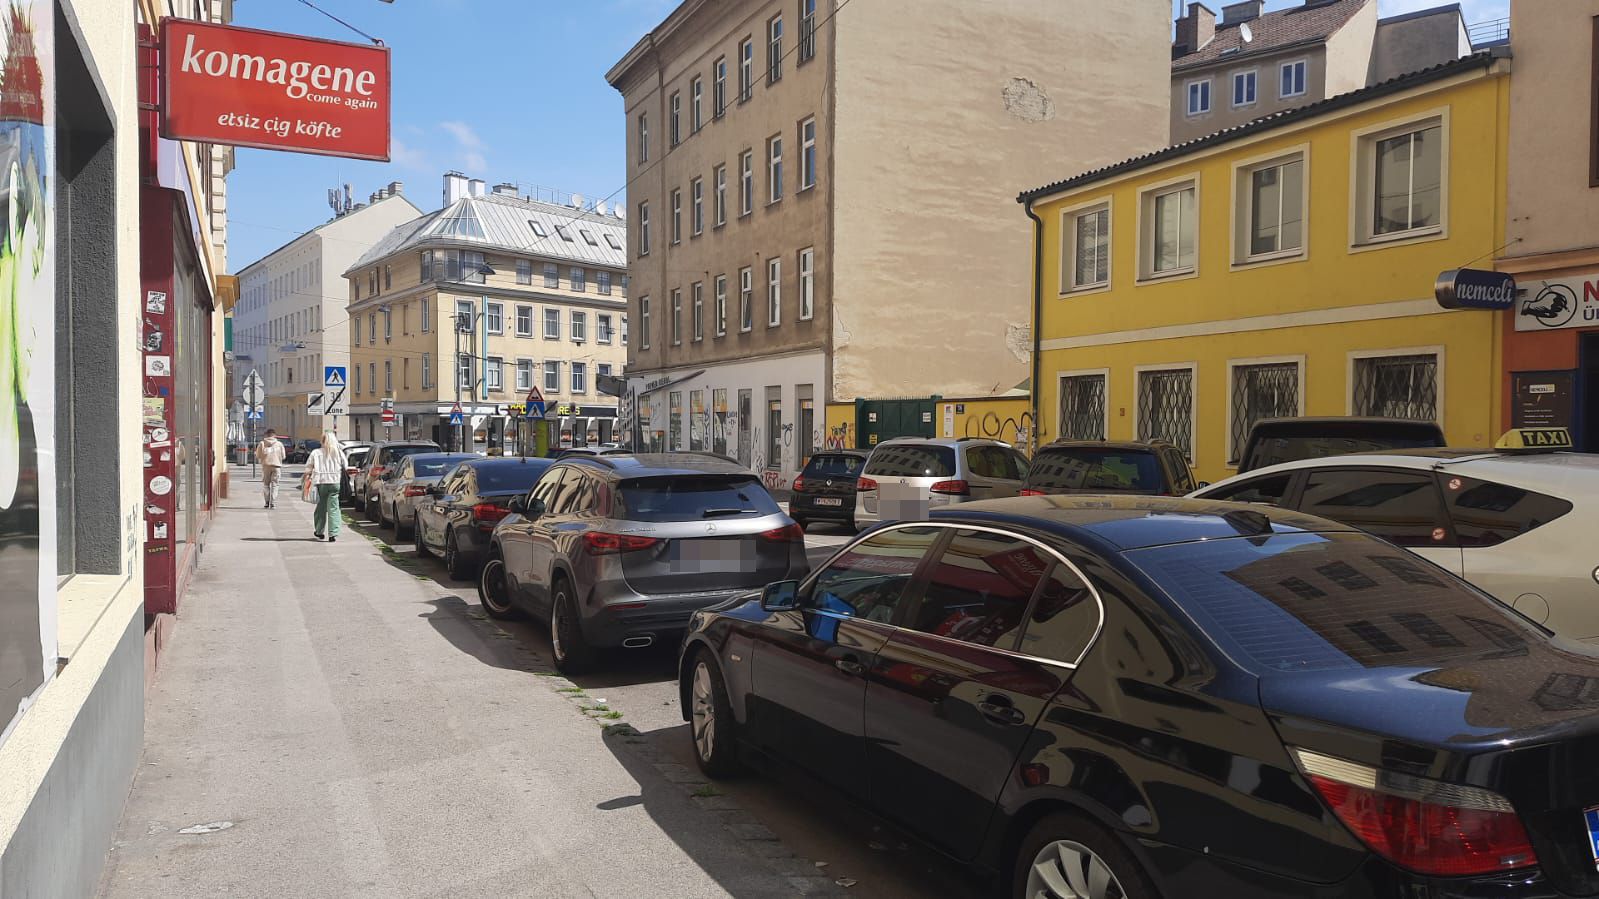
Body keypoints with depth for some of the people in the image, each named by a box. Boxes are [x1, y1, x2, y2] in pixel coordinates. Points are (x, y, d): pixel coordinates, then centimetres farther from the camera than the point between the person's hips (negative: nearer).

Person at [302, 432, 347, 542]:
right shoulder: (339, 452, 3)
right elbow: (345, 465, 7)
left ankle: (319, 532, 26)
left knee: (321, 507, 15)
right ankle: (333, 534, -10)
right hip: (334, 482, -1)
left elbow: (308, 467, 3)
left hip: (320, 483, 1)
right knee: (333, 509, -2)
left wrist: (307, 478, 13)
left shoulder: (316, 453, 4)